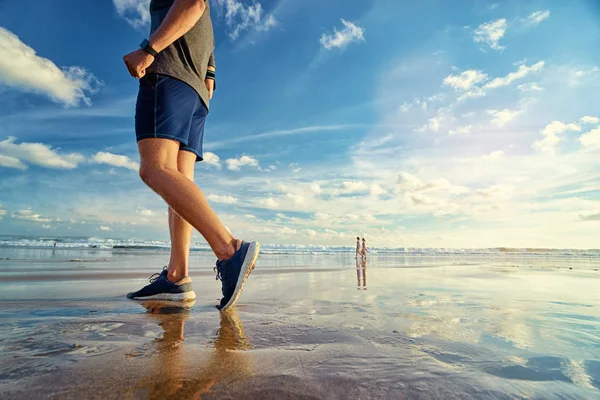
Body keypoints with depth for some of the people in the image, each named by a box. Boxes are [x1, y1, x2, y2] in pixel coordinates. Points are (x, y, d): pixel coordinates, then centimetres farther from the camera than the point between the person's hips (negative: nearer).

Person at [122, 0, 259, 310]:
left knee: (154, 170, -26)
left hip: (168, 75, -9)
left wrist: (149, 49, -18)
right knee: (180, 181, -7)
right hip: (196, 92, 9)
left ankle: (229, 250, -41)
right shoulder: (207, 32, 37)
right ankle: (176, 277, -15)